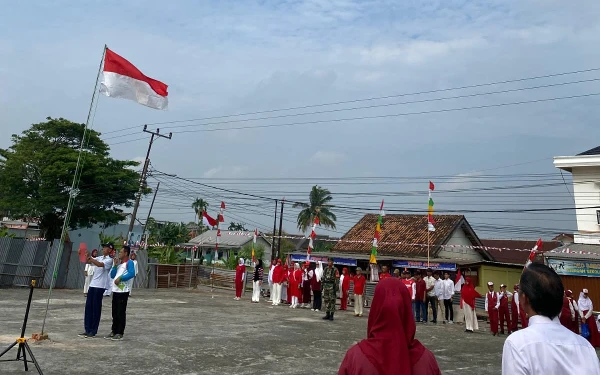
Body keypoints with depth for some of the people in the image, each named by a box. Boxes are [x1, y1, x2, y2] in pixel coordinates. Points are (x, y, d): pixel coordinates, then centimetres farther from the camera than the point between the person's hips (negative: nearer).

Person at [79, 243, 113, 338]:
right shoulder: (99, 258, 15)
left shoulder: (109, 260, -8)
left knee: (96, 309, -1)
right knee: (88, 307, 8)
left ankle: (93, 331, 7)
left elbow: (100, 264, -26)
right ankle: (87, 329, 15)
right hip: (92, 284, 7)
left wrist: (90, 258, -34)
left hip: (100, 286, -7)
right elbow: (88, 261, 5)